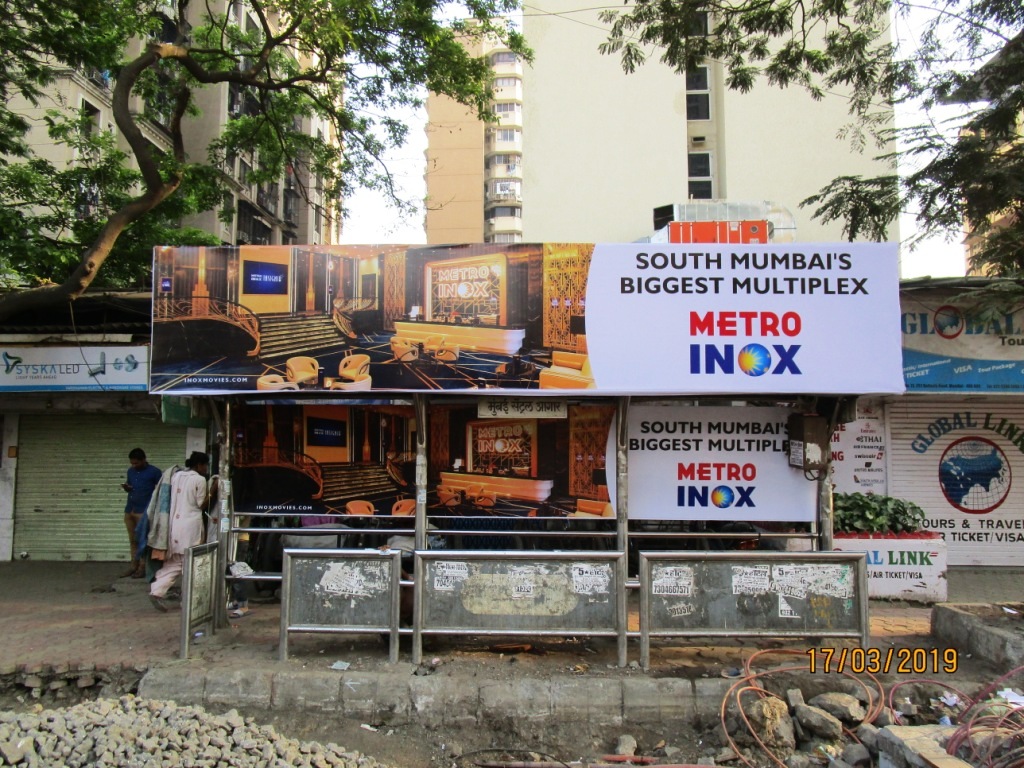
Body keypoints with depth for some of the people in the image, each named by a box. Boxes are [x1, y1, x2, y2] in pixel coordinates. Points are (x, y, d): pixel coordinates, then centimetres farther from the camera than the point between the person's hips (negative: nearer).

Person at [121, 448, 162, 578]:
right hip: (129, 510, 6)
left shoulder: (154, 472, -6)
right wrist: (126, 488, -1)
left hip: (144, 511, -6)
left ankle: (142, 568, -1)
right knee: (133, 540, 9)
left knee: (143, 540, -4)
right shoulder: (130, 471, 12)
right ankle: (134, 566, 14)